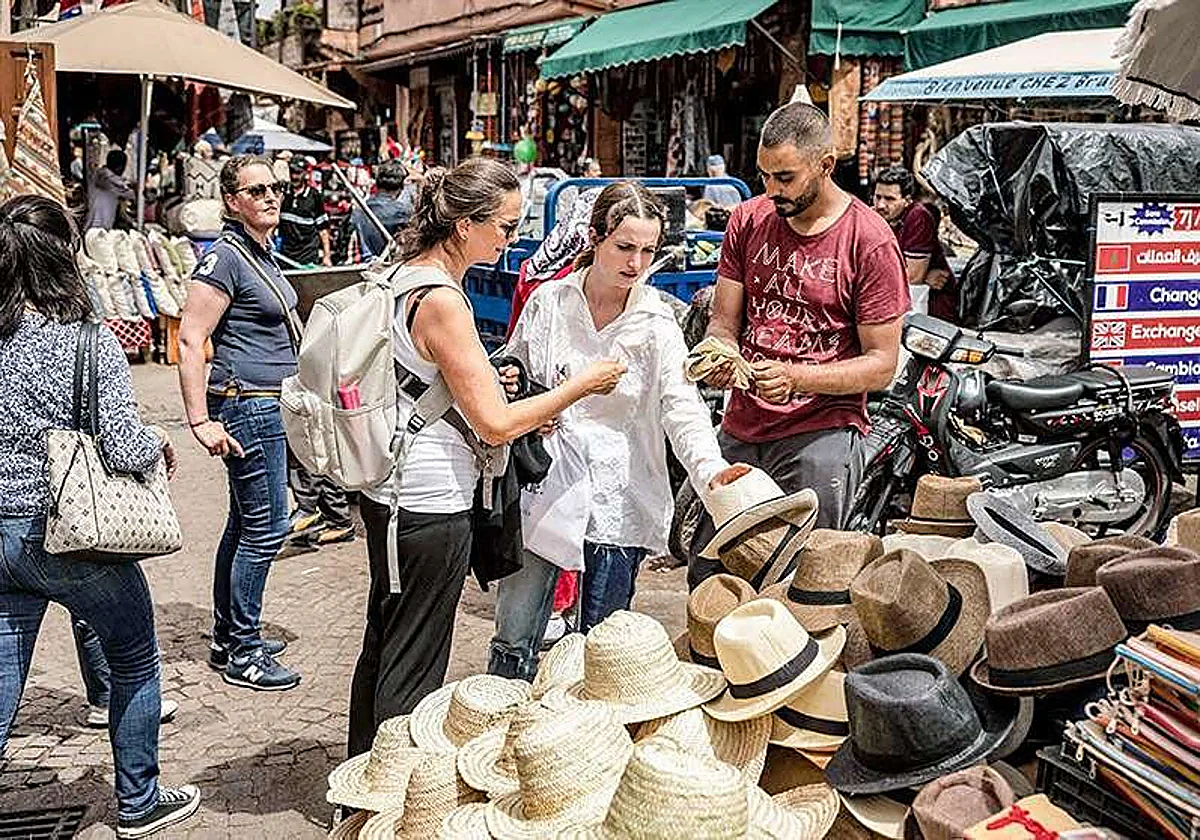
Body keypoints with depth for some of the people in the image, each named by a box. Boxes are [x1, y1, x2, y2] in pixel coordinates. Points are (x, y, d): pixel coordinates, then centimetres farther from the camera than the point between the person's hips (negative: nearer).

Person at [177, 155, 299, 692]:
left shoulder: (262, 254, 14)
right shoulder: (225, 257, -15)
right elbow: (189, 341, -20)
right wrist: (201, 422, -23)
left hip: (270, 405, 10)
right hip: (247, 407, -10)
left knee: (246, 524, 15)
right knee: (266, 527, -5)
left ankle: (228, 639, 26)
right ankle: (242, 654, 5)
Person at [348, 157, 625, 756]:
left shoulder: (404, 277, 7)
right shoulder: (441, 301, -21)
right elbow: (494, 425, -20)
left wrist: (523, 411, 9)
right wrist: (583, 384, -9)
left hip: (390, 493, 10)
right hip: (430, 506, -10)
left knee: (382, 646, 21)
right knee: (413, 668, 2)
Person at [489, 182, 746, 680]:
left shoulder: (657, 324, -3)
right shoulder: (549, 302, 1)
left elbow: (681, 405, -12)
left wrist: (710, 467, -31)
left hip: (618, 497, -1)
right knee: (515, 636, 3)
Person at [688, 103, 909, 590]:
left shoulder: (871, 241, -8)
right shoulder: (748, 220, 8)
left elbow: (881, 364, -8)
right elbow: (723, 322, 12)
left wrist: (796, 377, -21)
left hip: (820, 435, -5)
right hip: (740, 429, 5)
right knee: (705, 575, 8)